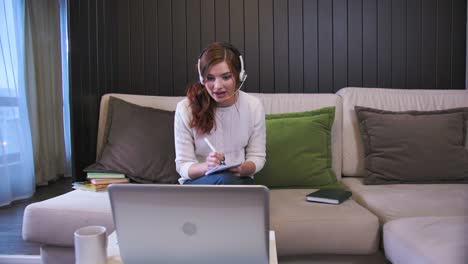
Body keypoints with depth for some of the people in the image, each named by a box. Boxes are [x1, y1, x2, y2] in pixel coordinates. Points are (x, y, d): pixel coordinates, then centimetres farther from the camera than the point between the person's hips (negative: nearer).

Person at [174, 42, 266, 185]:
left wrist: (242, 168, -22)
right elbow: (183, 165, -7)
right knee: (223, 179, -35)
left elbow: (257, 157, 2)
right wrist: (206, 167, -30)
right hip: (197, 181, -2)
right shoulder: (186, 108, -11)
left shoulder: (254, 106, -5)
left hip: (239, 181, 3)